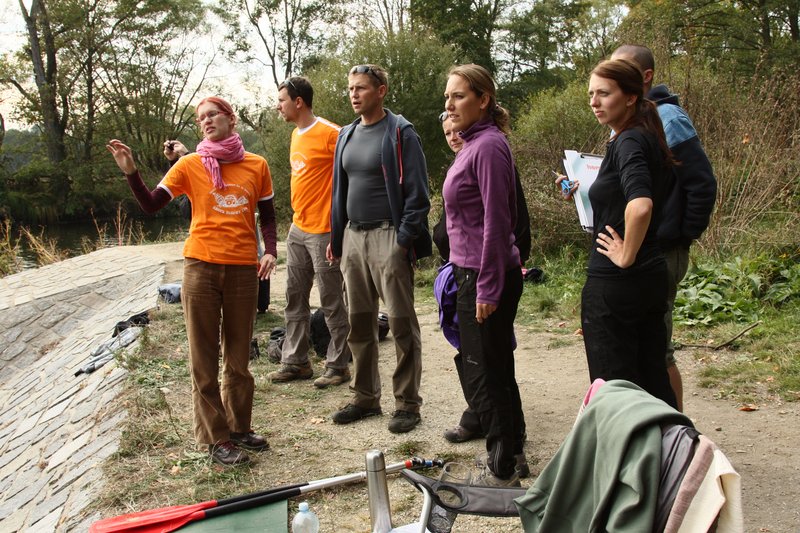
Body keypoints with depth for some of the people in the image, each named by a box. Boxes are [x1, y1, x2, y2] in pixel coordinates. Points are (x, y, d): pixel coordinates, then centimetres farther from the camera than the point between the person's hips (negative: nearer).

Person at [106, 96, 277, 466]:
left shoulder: (256, 165, 5)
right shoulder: (190, 165, 0)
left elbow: (267, 216, 12)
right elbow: (151, 205, -1)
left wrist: (271, 251, -3)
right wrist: (130, 171, -14)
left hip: (243, 268, 2)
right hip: (201, 266, -1)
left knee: (239, 355, 12)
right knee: (204, 356, 4)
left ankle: (239, 427, 26)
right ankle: (216, 438, 13)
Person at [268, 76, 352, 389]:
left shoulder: (329, 133, -13)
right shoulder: (296, 135, 14)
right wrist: (298, 215, 18)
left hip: (323, 231, -9)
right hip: (297, 229, 9)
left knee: (331, 303, 0)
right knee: (295, 300, 12)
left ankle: (338, 366, 10)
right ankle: (295, 362, 22)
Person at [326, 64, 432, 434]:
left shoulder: (399, 133, -6)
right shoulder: (346, 135, 15)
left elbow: (416, 191, -11)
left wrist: (405, 238, -16)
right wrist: (336, 237, 15)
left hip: (388, 237, -7)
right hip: (353, 237, 7)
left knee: (401, 323, -1)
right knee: (359, 322, 11)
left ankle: (407, 403, 8)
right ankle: (365, 397, 23)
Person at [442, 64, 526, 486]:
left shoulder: (488, 146, -16)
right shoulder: (472, 144, 13)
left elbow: (497, 222, -20)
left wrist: (487, 289, -20)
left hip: (485, 278, -10)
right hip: (473, 274, 10)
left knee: (483, 374, -1)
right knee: (497, 368, 19)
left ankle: (502, 472, 11)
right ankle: (511, 449, 34)